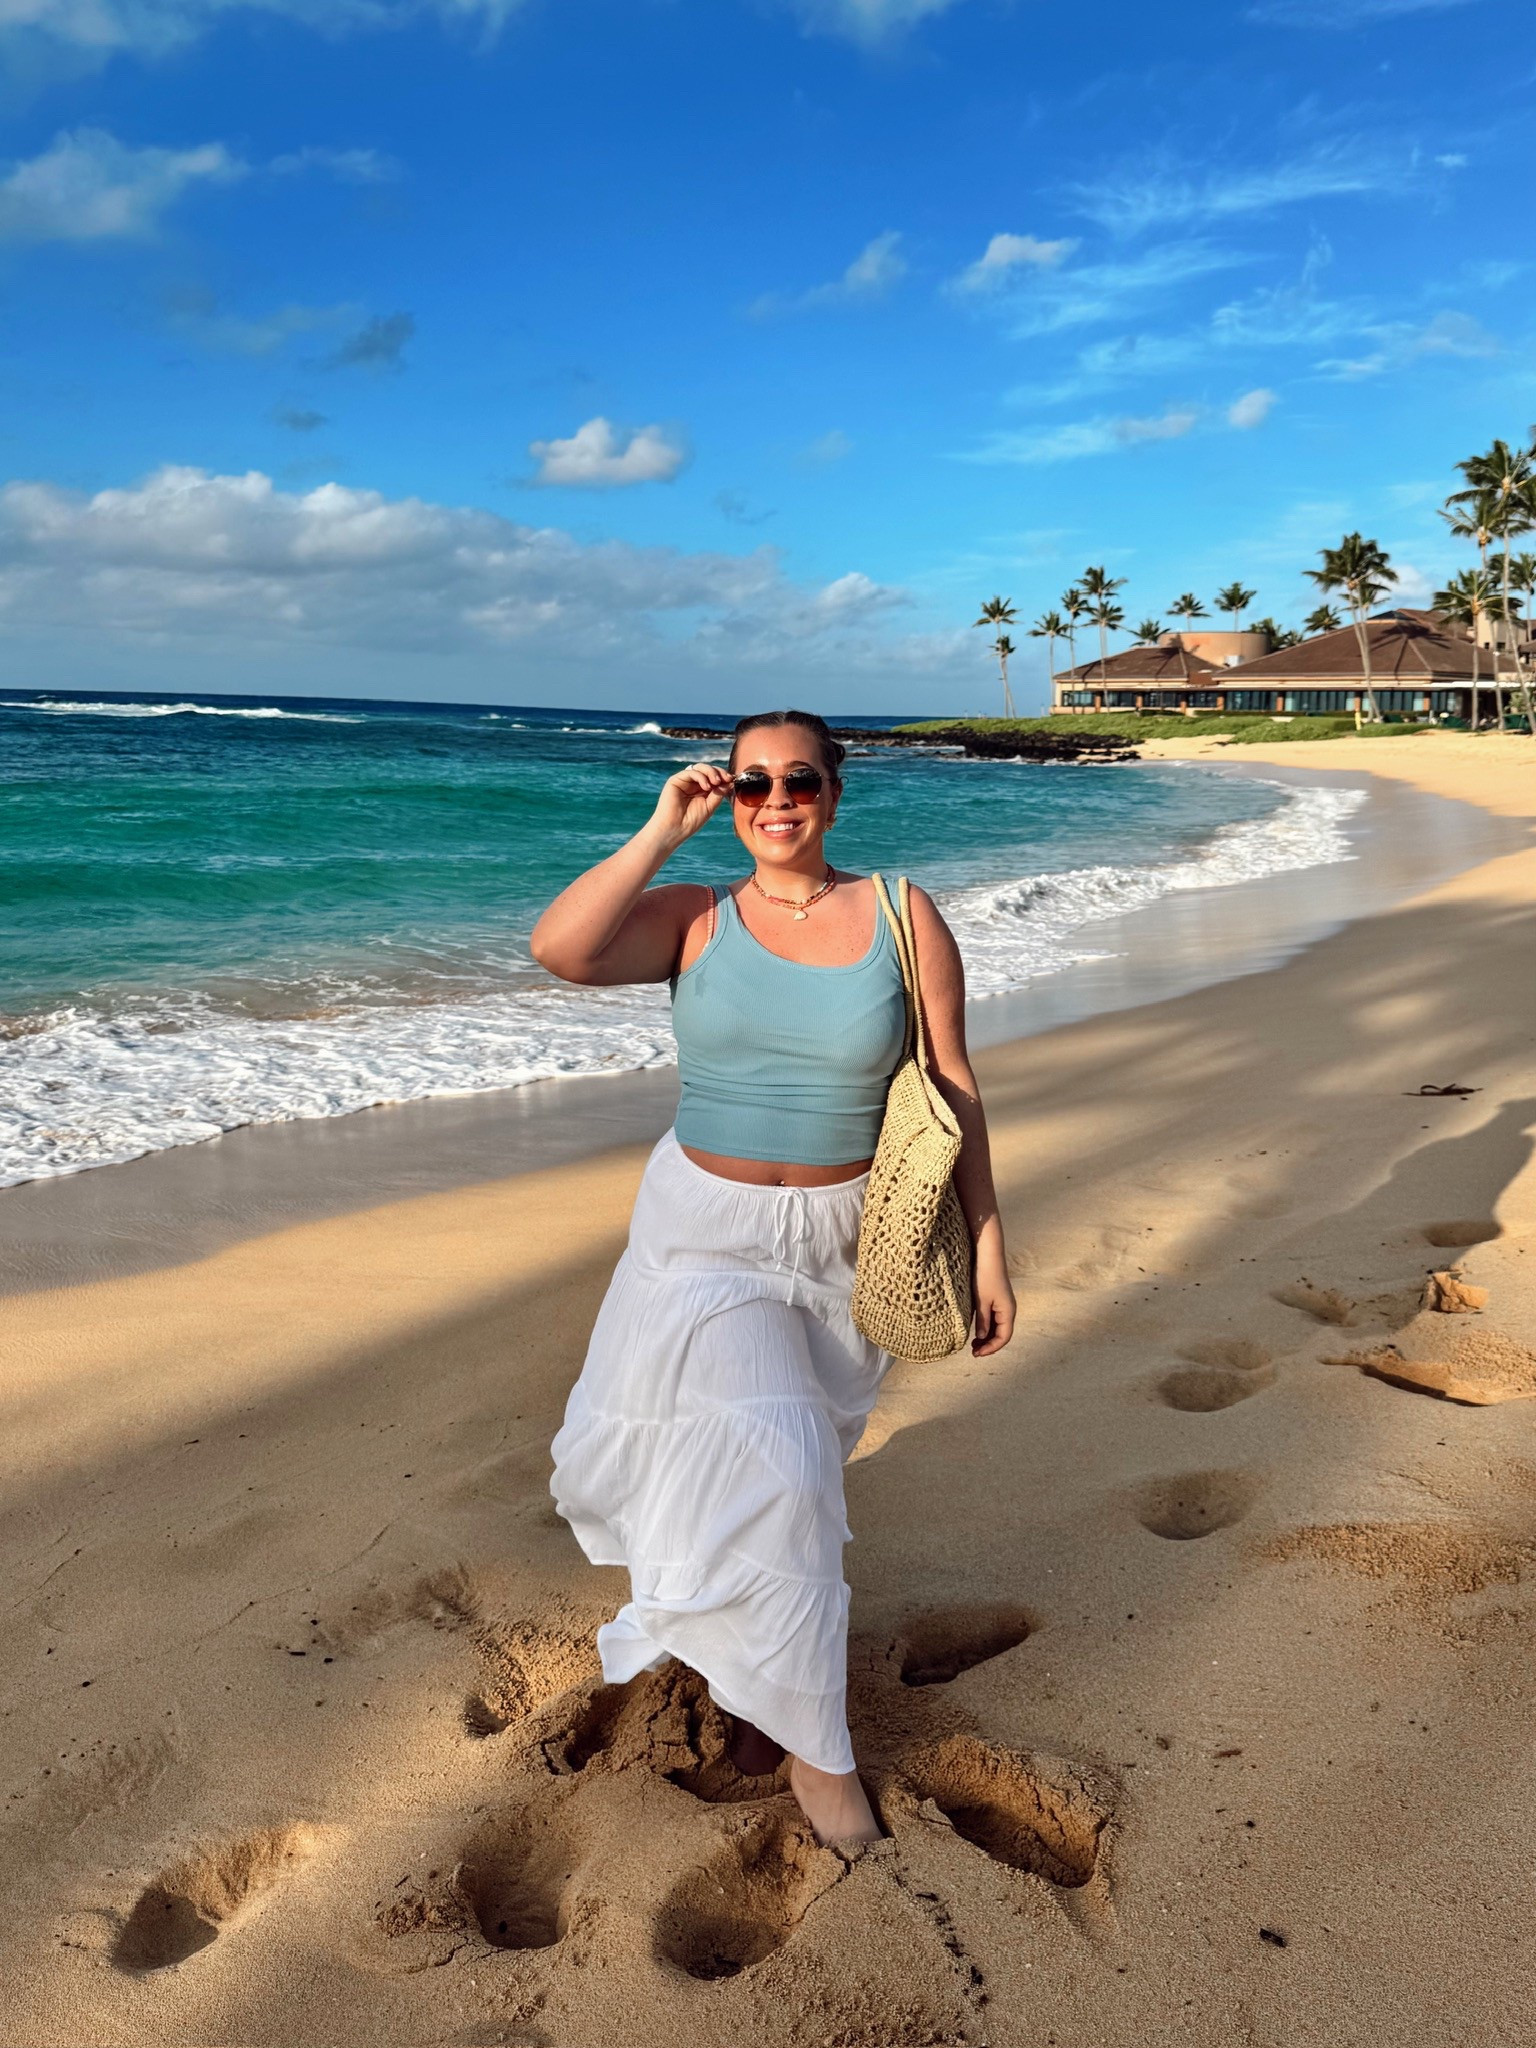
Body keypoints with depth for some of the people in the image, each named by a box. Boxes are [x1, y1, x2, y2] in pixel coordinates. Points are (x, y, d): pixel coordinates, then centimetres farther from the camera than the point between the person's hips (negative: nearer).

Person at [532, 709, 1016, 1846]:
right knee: (764, 1467, -12)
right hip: (709, 1232, -1)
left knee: (788, 1461, 17)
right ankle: (817, 1740, 10)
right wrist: (663, 832, -18)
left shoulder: (903, 918, -5)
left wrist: (988, 1241, -5)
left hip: (845, 1239, 1)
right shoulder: (696, 920, -6)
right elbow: (559, 948, -23)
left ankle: (758, 1681, 45)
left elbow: (953, 1085, -3)